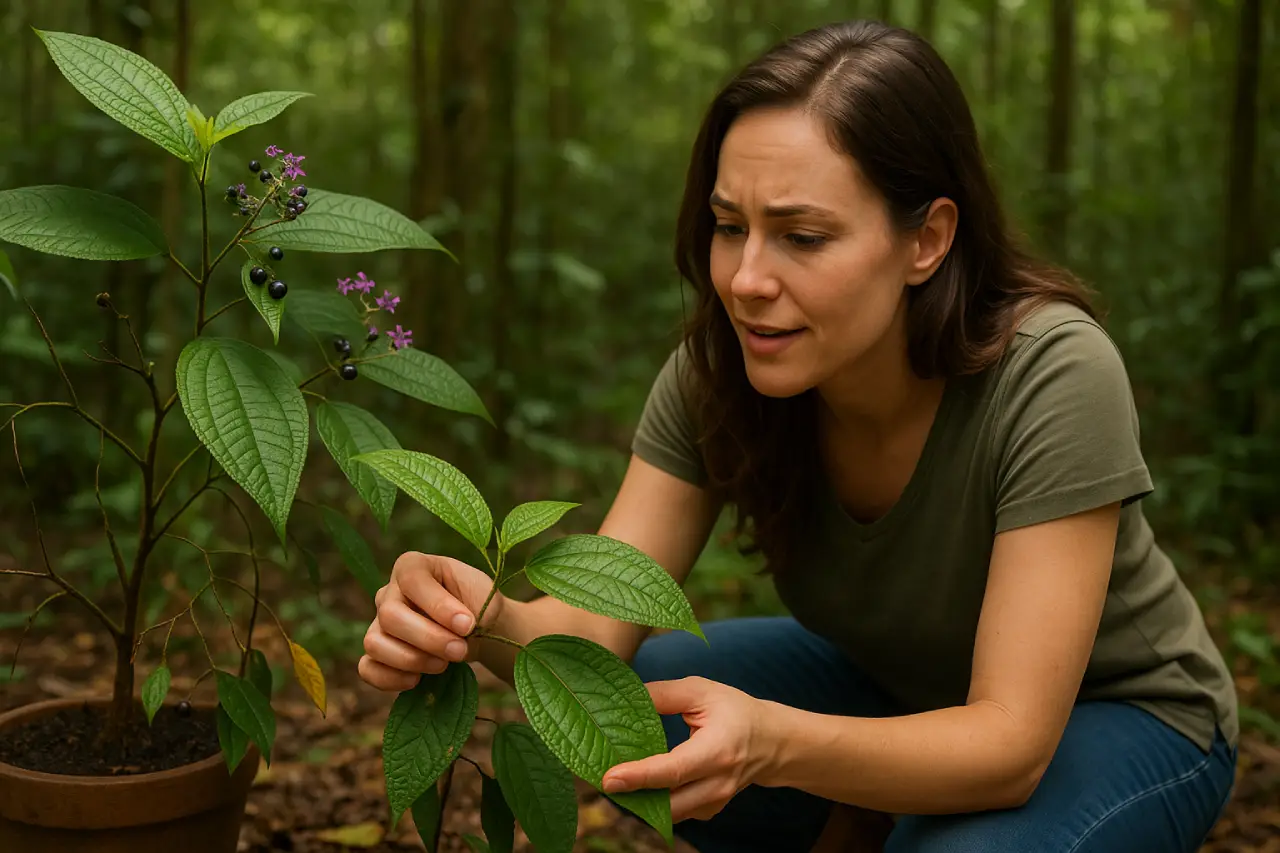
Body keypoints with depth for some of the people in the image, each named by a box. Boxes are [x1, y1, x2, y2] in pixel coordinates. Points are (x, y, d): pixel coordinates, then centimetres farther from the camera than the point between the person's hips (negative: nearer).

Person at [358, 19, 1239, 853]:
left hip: (1117, 715, -4)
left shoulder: (1049, 374, -32)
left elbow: (1010, 742, -34)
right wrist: (493, 621, -46)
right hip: (897, 683, 4)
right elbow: (594, 632, -23)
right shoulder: (716, 372, -19)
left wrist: (771, 741, -52)